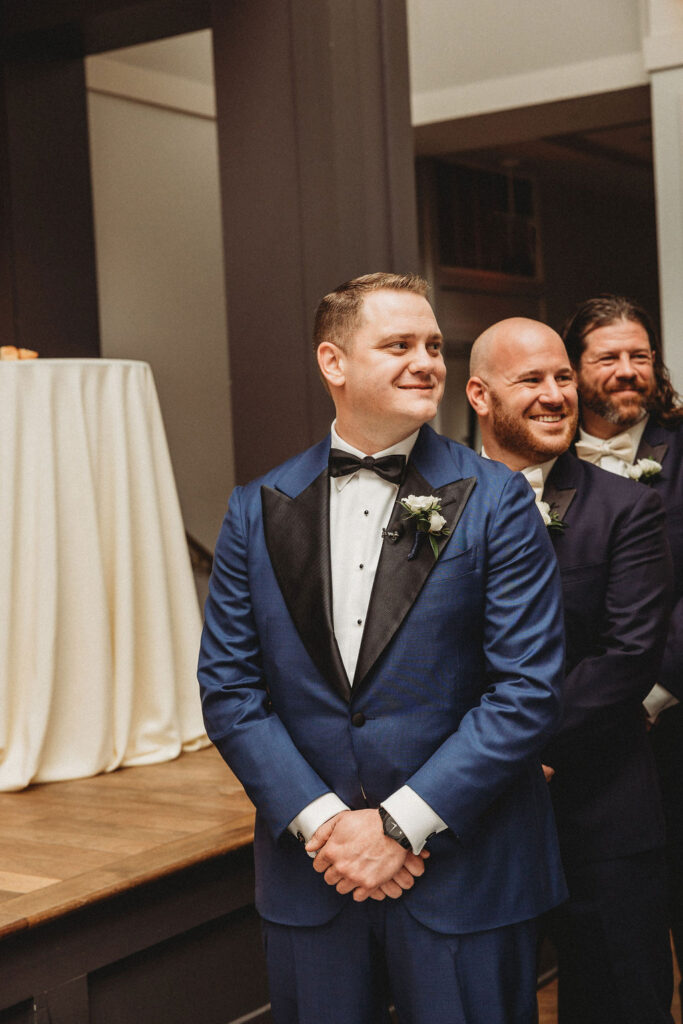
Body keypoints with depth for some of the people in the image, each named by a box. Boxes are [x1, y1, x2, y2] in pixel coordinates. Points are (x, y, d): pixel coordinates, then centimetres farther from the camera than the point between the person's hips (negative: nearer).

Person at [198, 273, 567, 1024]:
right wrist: (321, 821, -10)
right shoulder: (258, 510, 2)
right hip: (308, 875, 2)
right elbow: (228, 688, 0)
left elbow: (528, 690, -10)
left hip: (466, 872, -2)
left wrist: (400, 822, -13)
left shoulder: (496, 503, -5)